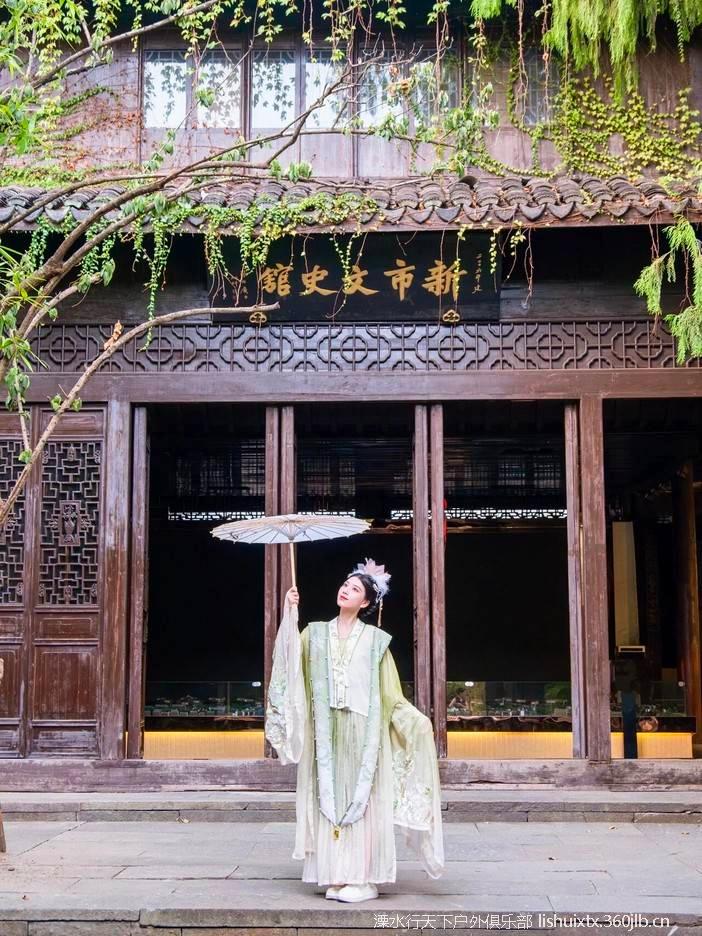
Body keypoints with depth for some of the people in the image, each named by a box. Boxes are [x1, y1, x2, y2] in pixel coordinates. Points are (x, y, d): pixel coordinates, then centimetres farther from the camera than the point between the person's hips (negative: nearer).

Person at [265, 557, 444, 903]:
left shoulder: (375, 639, 5)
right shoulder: (316, 633, 10)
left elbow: (390, 693, 4)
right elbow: (290, 660, -7)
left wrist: (415, 718, -9)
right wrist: (290, 613, -13)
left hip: (363, 732, -2)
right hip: (327, 732, 2)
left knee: (363, 800, -3)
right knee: (329, 800, 2)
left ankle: (363, 878, 3)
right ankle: (337, 877, 8)